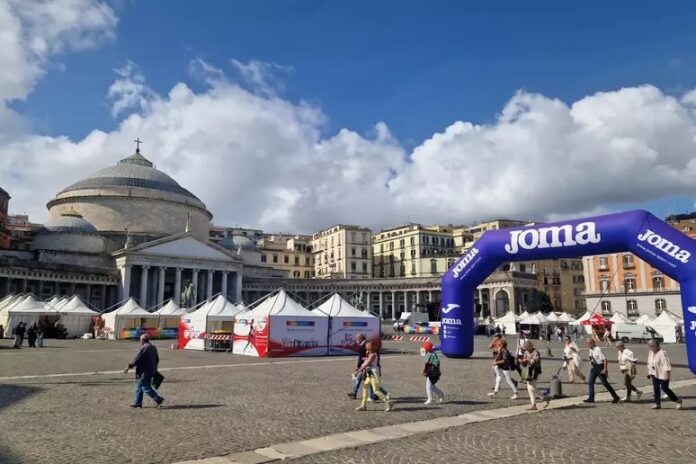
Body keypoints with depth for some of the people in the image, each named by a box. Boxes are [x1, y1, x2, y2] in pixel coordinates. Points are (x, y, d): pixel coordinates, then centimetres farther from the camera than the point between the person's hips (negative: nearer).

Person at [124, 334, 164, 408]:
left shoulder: (144, 348, -18)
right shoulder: (153, 347, 11)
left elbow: (136, 359, -19)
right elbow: (157, 359, 18)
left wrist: (129, 367, -10)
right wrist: (154, 369, 27)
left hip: (144, 372, -10)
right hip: (151, 371, 10)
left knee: (146, 388, -3)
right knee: (139, 387, 18)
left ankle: (158, 399, -4)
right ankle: (137, 402, 24)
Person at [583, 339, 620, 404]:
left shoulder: (598, 350, -20)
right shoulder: (591, 350, 5)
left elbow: (604, 359, -21)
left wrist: (605, 369, -23)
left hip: (600, 367, -8)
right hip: (594, 367, 8)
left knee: (605, 383, 1)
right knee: (590, 382, 3)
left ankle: (616, 397, 17)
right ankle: (591, 398, 8)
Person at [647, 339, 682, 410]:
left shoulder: (662, 353, -20)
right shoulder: (650, 352, 6)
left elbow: (666, 364, -23)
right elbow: (649, 363, 17)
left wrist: (666, 374, -26)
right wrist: (649, 372, 18)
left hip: (663, 374, -8)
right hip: (655, 374, 8)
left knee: (664, 388, -3)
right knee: (656, 389, 7)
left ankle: (678, 401, 16)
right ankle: (657, 404, 15)